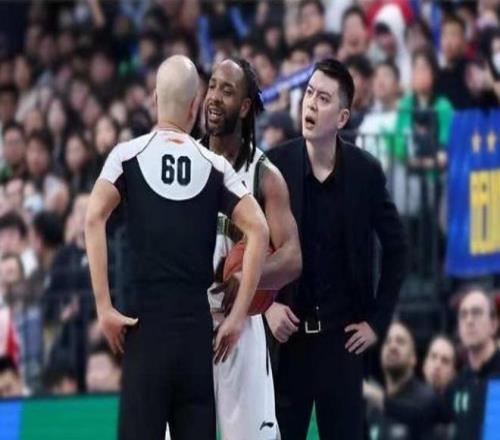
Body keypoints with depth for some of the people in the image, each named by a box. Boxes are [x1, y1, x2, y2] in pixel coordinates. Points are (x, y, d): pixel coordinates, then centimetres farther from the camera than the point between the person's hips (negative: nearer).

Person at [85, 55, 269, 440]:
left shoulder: (128, 155, 2)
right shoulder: (215, 166, 6)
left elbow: (94, 218, -12)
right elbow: (258, 230, -2)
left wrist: (104, 307, -10)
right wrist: (238, 316, 1)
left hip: (145, 320, -1)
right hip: (197, 322, 1)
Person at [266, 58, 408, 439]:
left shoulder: (366, 172, -3)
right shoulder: (273, 166, -5)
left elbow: (397, 248, 7)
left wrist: (378, 321, 3)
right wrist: (265, 304, -8)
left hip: (341, 336, 0)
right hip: (285, 334, 0)